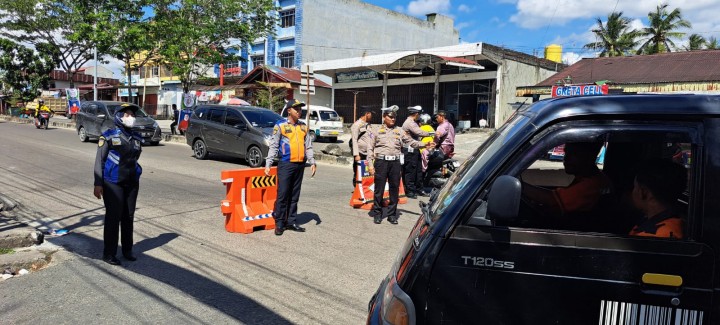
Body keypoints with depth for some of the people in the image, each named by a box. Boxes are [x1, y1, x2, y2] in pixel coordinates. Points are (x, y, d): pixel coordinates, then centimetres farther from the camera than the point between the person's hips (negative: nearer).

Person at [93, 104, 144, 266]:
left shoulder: (137, 138, 7)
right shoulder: (109, 136, -7)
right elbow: (99, 161, -6)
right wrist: (98, 184, -9)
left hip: (132, 184, 5)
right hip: (113, 184, -5)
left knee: (128, 217, 11)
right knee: (113, 218, 0)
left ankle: (127, 250, 23)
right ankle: (109, 254, 11)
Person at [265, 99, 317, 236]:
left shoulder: (303, 126, 13)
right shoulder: (280, 125, -2)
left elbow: (308, 146, 15)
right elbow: (273, 146, -3)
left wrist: (312, 162, 5)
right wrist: (268, 164, -8)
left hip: (300, 165, 5)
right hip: (286, 164, -5)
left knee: (294, 196, 11)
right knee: (282, 195, -3)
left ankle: (291, 222, 19)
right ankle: (279, 223, 7)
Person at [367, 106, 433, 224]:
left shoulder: (399, 131, 13)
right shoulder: (378, 131, 7)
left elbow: (411, 142, 7)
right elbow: (370, 148, 5)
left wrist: (425, 144, -9)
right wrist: (370, 165, -3)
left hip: (395, 162, 2)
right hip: (381, 161, -2)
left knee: (394, 190, 6)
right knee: (379, 189, 1)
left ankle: (392, 214, 17)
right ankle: (377, 213, 15)